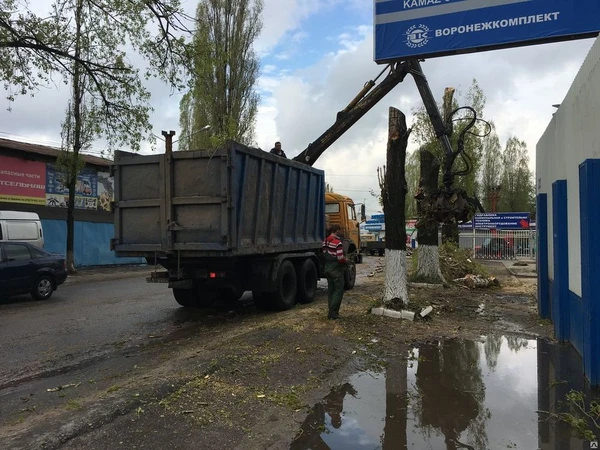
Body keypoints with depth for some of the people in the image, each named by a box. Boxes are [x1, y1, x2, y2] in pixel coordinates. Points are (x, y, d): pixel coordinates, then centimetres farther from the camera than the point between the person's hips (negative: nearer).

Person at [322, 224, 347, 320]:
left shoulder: (325, 242, 8)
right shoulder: (337, 242, -19)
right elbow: (340, 259, -23)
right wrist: (346, 261, -1)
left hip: (327, 268, 8)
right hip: (336, 270, -8)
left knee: (330, 290, 13)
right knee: (339, 290, -2)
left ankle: (331, 312, 16)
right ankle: (333, 312, -5)